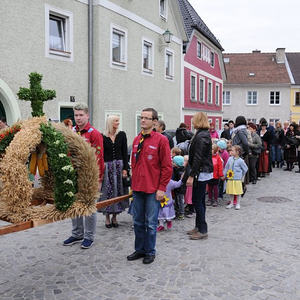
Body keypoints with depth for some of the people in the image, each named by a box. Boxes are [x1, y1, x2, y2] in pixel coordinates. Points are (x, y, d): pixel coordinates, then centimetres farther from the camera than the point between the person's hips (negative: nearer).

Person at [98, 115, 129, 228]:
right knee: (107, 192, 1)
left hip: (119, 166, 2)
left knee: (118, 191, 4)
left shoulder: (122, 135, 4)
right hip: (106, 167, -2)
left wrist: (125, 168, -4)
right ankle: (107, 217, 13)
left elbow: (124, 152, 3)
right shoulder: (103, 137, -1)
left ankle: (114, 217, 17)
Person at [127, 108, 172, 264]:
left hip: (153, 190, -6)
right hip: (137, 188, 6)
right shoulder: (136, 140, 11)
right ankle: (139, 249, 27)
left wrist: (162, 188, -11)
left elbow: (167, 166, -8)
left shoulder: (161, 140, -7)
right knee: (138, 222, 13)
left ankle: (150, 252, 18)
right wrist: (133, 183, 15)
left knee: (151, 223, 3)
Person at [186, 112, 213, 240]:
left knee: (197, 201, -4)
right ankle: (198, 227, 25)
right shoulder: (205, 134, 13)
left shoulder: (200, 136, -18)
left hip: (201, 172, -10)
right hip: (204, 172, 10)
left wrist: (191, 176, -22)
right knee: (200, 201, 15)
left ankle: (202, 231, 2)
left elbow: (198, 158, -22)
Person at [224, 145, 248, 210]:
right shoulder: (230, 159, 1)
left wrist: (241, 175, 7)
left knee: (238, 192, 4)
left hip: (237, 179, -4)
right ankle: (231, 203, 24)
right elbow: (226, 167, 10)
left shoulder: (240, 161, -11)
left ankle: (238, 204, 17)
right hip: (230, 178, 4)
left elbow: (245, 169, 0)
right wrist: (224, 175, 8)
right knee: (231, 191, 12)